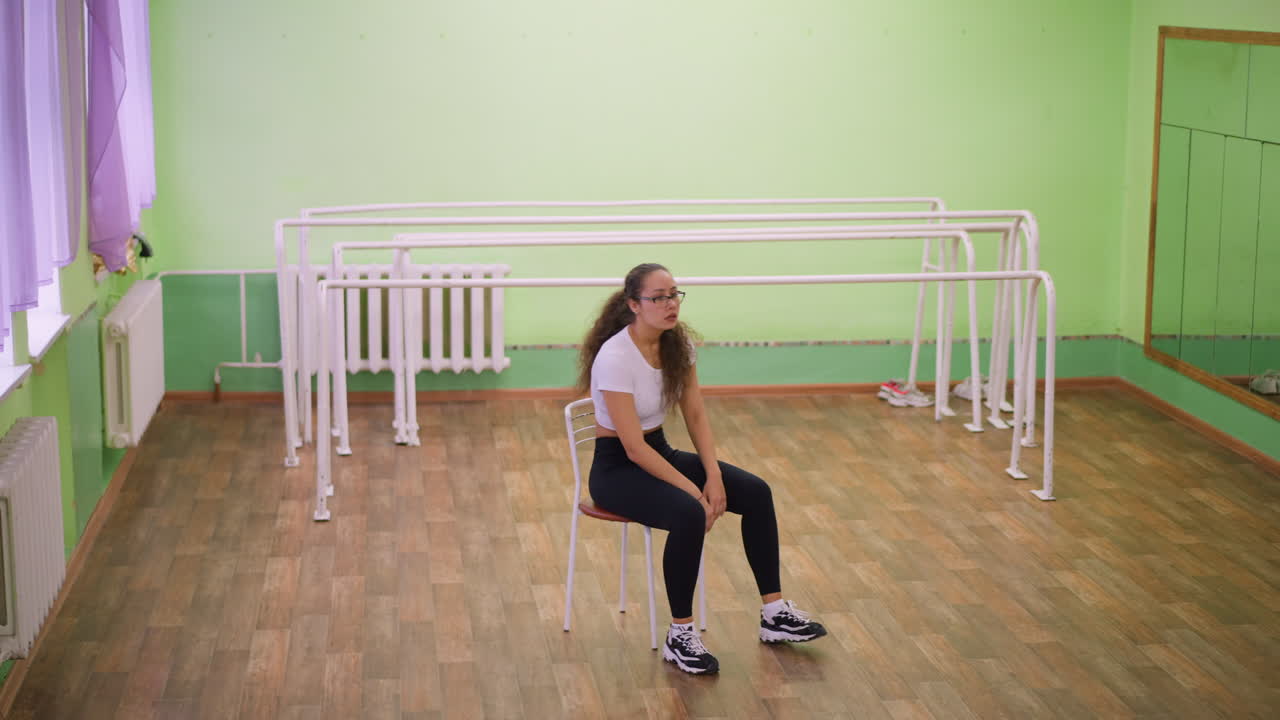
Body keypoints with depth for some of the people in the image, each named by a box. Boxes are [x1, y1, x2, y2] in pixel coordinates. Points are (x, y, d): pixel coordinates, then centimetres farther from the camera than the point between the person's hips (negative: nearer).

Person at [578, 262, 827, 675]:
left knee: (756, 493, -7)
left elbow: (696, 416, 2)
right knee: (689, 513, -34)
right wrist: (692, 489, -26)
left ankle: (774, 614, 1)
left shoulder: (678, 342, -4)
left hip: (659, 451, 8)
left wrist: (713, 476, -11)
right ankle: (680, 636, -19)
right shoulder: (615, 358, -27)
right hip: (617, 467, -8)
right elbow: (633, 447, -27)